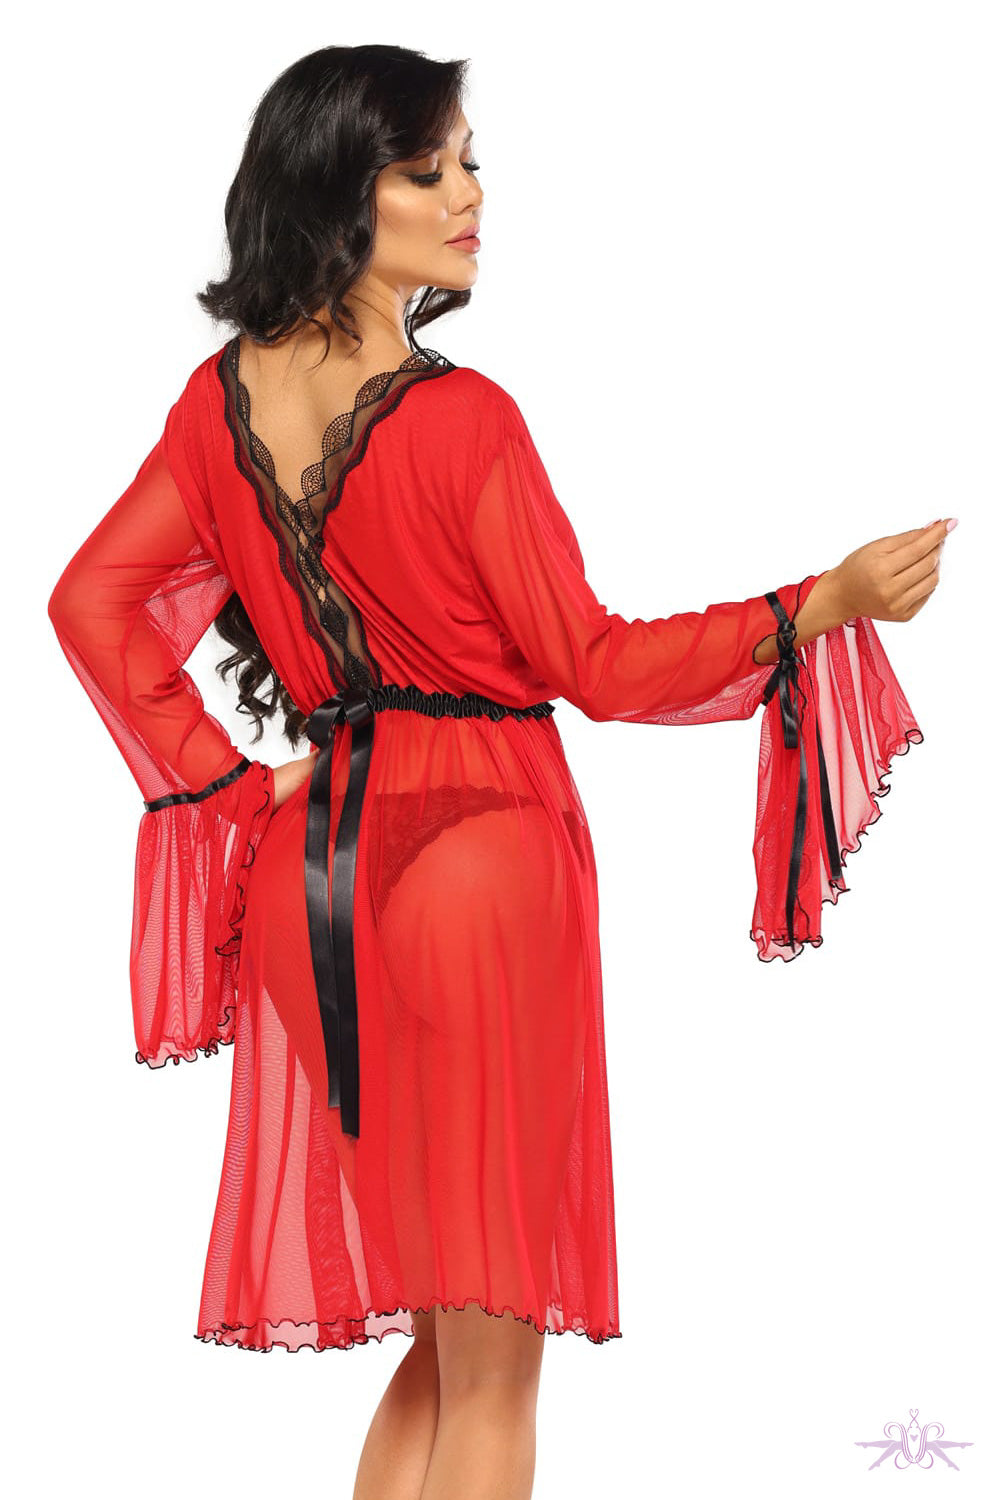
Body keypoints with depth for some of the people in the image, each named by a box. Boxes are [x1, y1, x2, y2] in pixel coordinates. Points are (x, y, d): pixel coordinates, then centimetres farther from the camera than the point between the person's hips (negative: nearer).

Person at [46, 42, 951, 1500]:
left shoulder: (223, 398, 2)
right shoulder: (460, 419, -17)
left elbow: (93, 600, 5)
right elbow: (596, 665, -14)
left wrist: (225, 778, 5)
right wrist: (825, 603, -11)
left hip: (315, 871, 7)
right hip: (485, 842, -6)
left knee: (433, 1337, 20)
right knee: (492, 1357, 5)